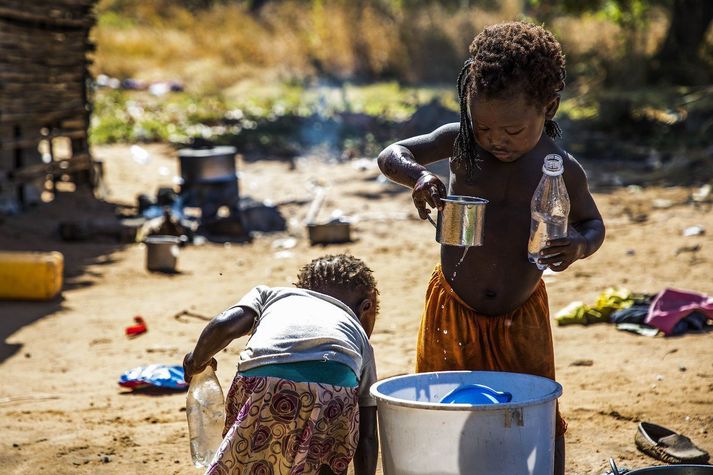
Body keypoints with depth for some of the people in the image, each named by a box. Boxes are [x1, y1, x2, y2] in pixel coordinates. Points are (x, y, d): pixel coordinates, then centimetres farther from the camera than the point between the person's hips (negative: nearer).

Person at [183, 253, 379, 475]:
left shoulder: (270, 293, 35)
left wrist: (196, 361, 33)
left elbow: (225, 326, 14)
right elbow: (367, 437, 30)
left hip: (265, 385, -1)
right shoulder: (359, 334, 36)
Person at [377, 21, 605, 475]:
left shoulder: (563, 171, -10)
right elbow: (391, 155, -7)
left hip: (522, 317, 0)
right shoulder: (460, 143, -11)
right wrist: (417, 175, -30)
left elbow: (592, 223, 5)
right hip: (453, 310, 1)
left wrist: (580, 245, -19)